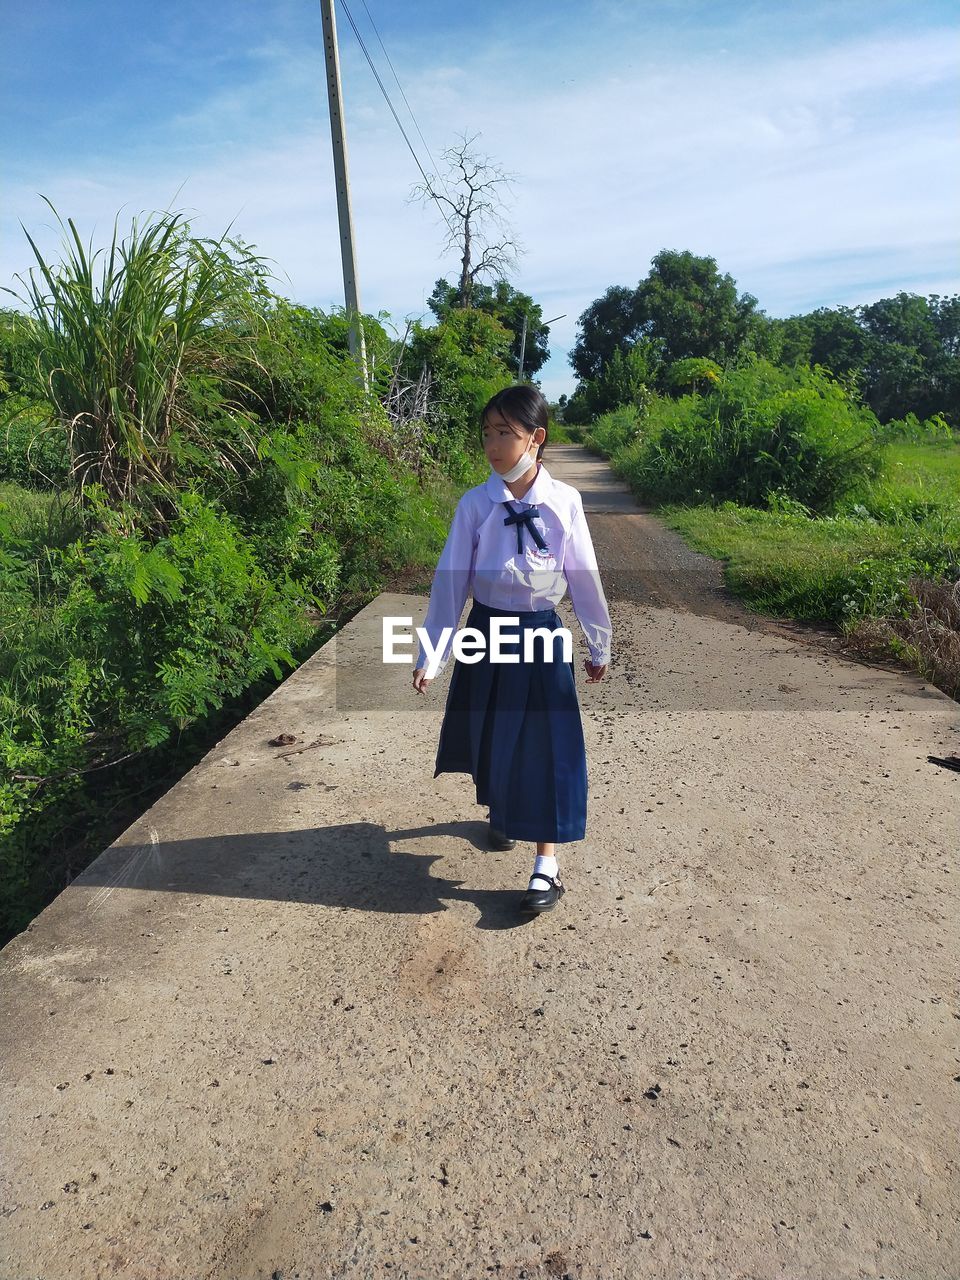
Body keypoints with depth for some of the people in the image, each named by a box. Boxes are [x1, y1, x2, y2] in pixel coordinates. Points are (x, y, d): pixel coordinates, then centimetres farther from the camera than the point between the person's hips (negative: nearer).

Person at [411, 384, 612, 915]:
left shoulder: (564, 501, -10)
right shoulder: (475, 504, -9)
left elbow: (584, 575, -1)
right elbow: (450, 579, -8)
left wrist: (599, 644, 6)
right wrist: (430, 655, -8)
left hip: (541, 633, -1)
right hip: (488, 630, 1)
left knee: (547, 745, 1)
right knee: (491, 733, 16)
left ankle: (547, 865, 13)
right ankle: (501, 812, 46)